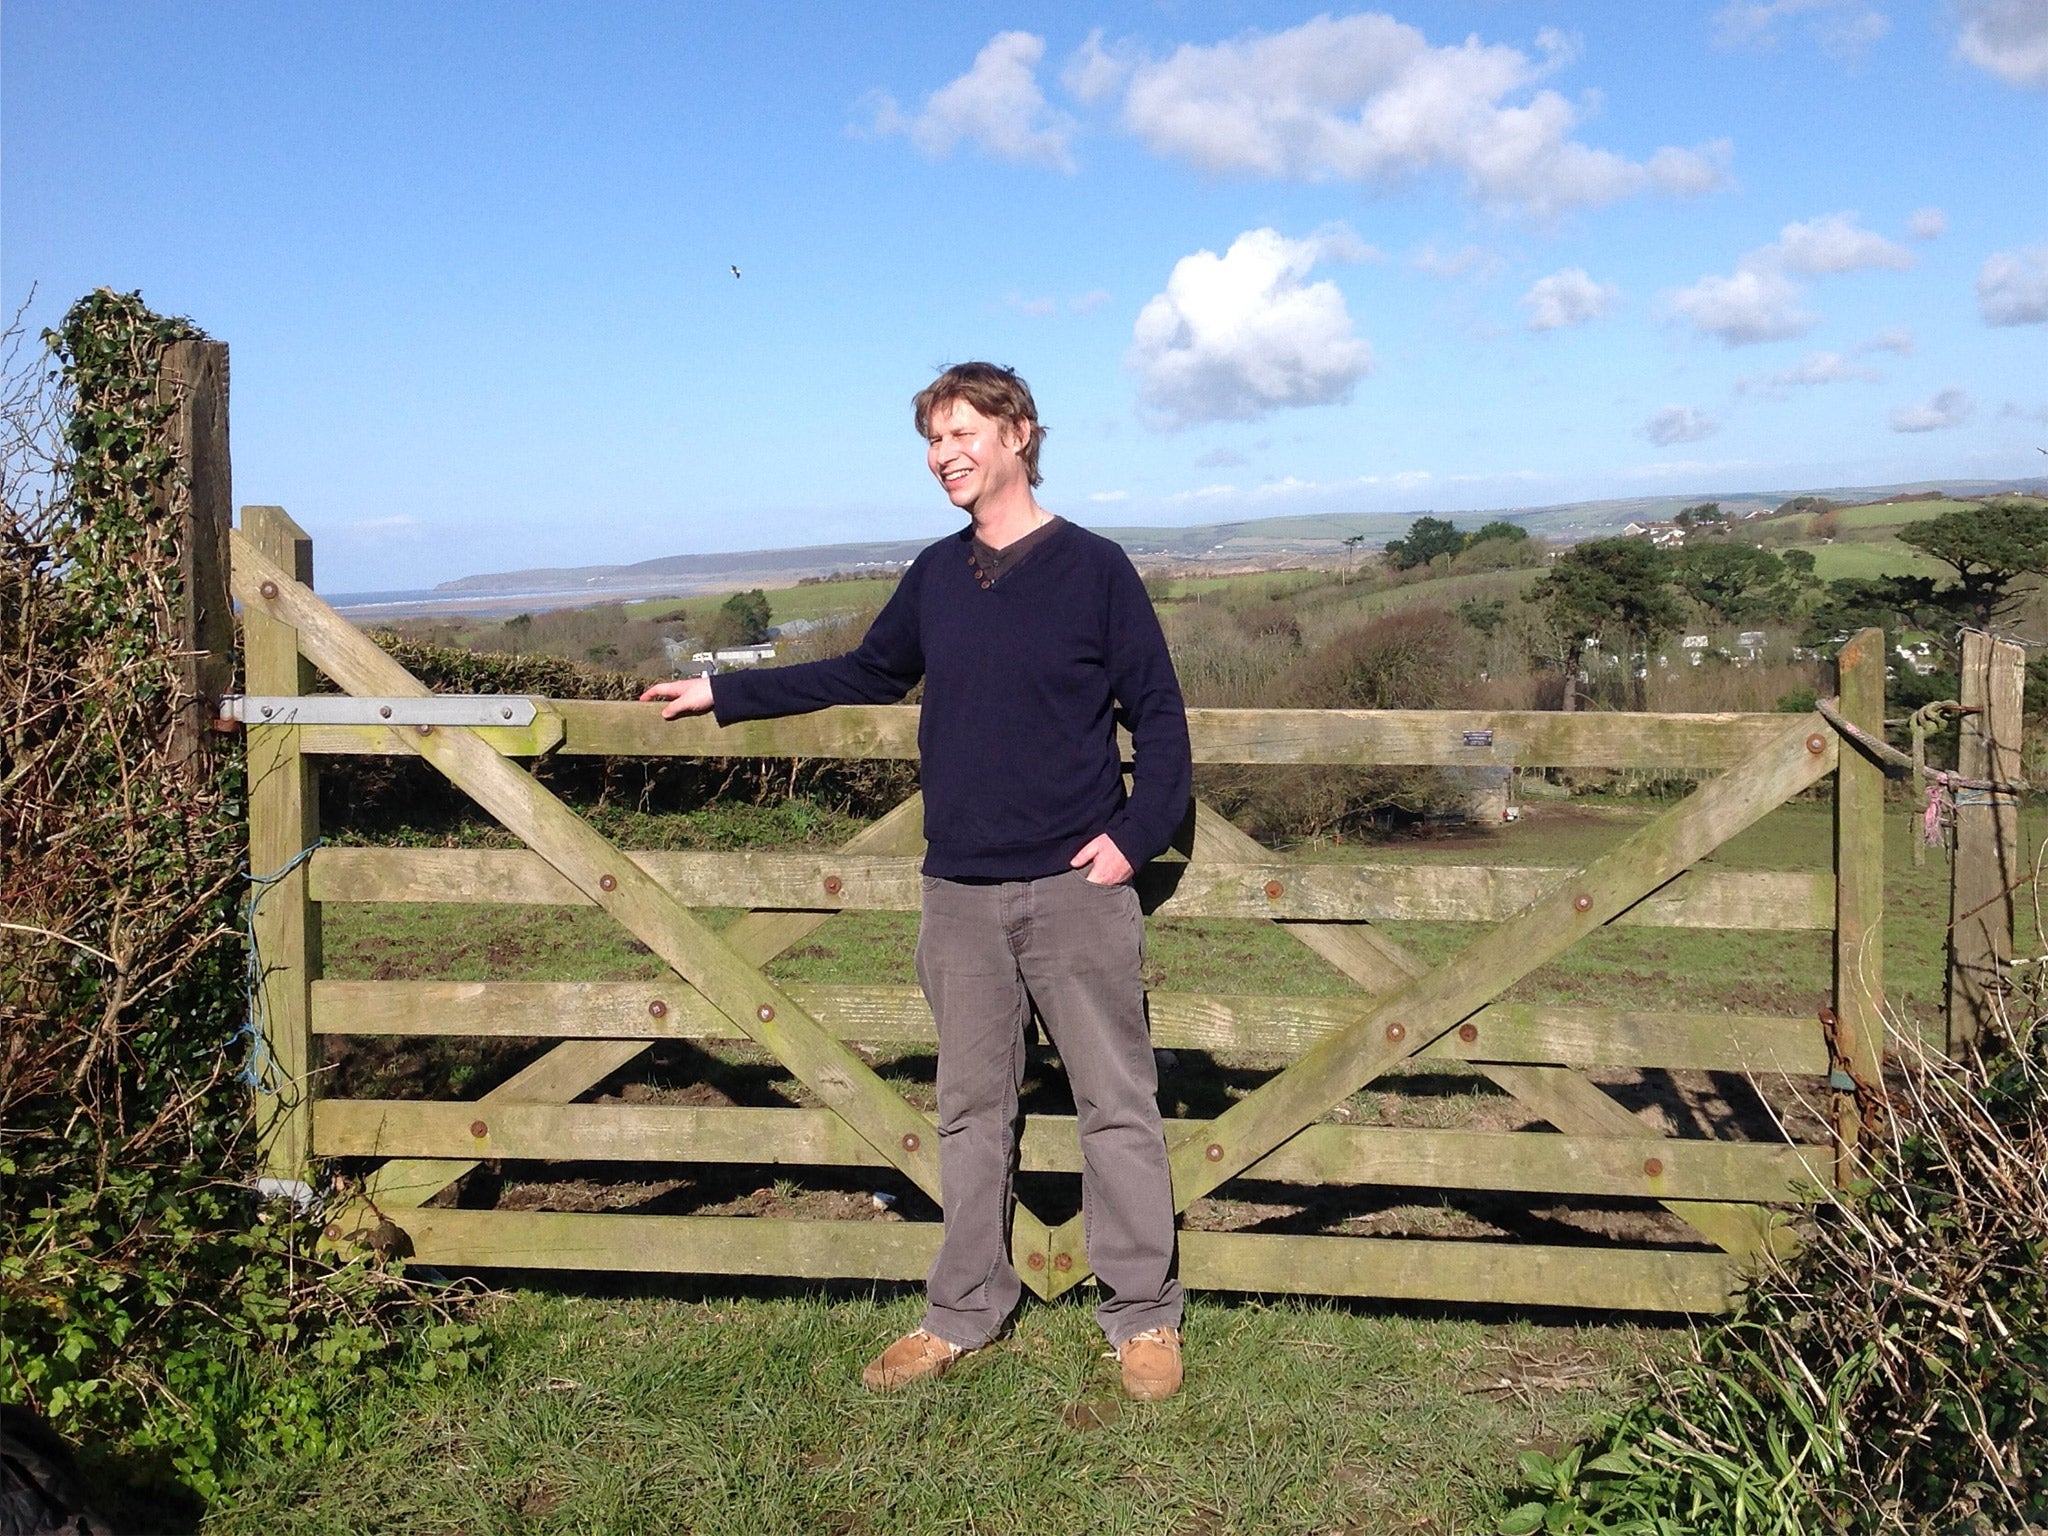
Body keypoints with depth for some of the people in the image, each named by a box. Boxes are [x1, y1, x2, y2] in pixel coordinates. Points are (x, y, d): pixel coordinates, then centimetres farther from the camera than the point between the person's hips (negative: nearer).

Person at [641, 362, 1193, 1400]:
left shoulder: (1093, 569, -3)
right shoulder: (935, 576, 10)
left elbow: (1158, 718, -1)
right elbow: (868, 675, 24)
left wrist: (1136, 833, -12)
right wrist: (724, 694, 25)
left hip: (1074, 885, -4)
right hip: (960, 891, 5)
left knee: (1116, 1103, 3)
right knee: (971, 1110, 12)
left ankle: (1143, 1316, 16)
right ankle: (964, 1313, 23)